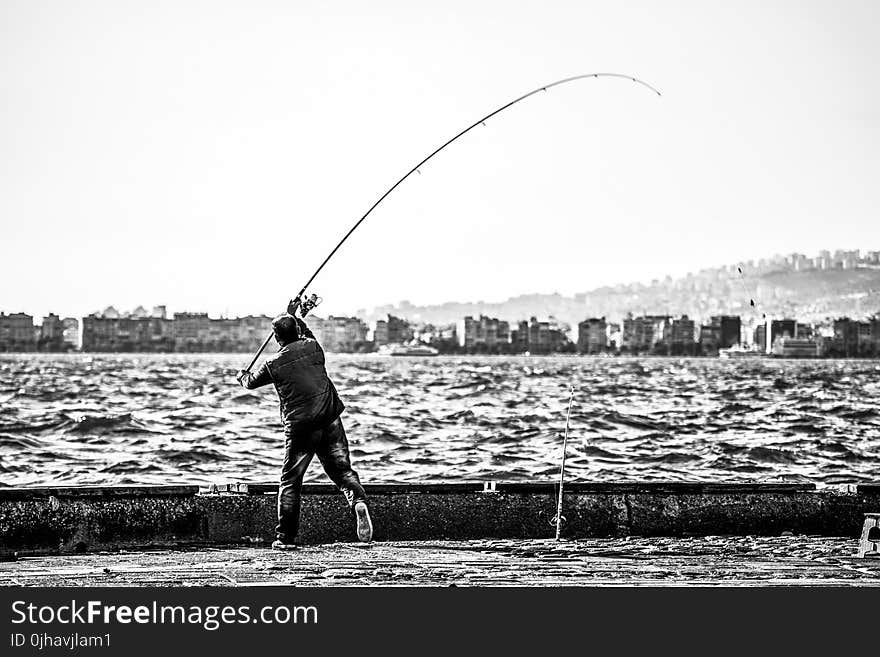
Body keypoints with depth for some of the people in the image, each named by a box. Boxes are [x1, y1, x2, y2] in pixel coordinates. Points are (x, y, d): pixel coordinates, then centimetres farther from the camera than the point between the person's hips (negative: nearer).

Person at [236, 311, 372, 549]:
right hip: (330, 420, 3)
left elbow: (252, 382, 17)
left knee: (290, 481, 8)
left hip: (300, 427, -3)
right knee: (342, 469, 5)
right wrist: (296, 321, 44)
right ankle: (358, 500, -25)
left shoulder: (274, 364, -4)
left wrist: (242, 376, 39)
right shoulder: (313, 347, 3)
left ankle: (285, 537, 11)